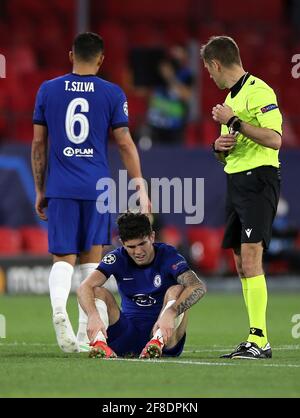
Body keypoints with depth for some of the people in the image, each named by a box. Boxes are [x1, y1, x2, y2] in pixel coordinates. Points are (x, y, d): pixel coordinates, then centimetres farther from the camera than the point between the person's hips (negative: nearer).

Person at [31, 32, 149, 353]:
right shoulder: (112, 94, 1)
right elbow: (125, 145, 0)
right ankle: (86, 334, 7)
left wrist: (40, 190, 15)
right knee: (91, 259, 10)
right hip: (97, 188, 0)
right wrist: (141, 188, 6)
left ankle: (58, 306, -29)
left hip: (60, 189, 0)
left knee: (63, 259, 1)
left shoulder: (48, 90, 6)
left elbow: (38, 144, 8)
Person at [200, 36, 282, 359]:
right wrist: (220, 147, 5)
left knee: (250, 258, -16)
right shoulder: (231, 97, 21)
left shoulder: (258, 91, -9)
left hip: (258, 178, -10)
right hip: (235, 180, 10)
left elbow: (274, 139, -19)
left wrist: (235, 122, -19)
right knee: (242, 264, 7)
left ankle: (259, 340, -19)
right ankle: (254, 342, 9)